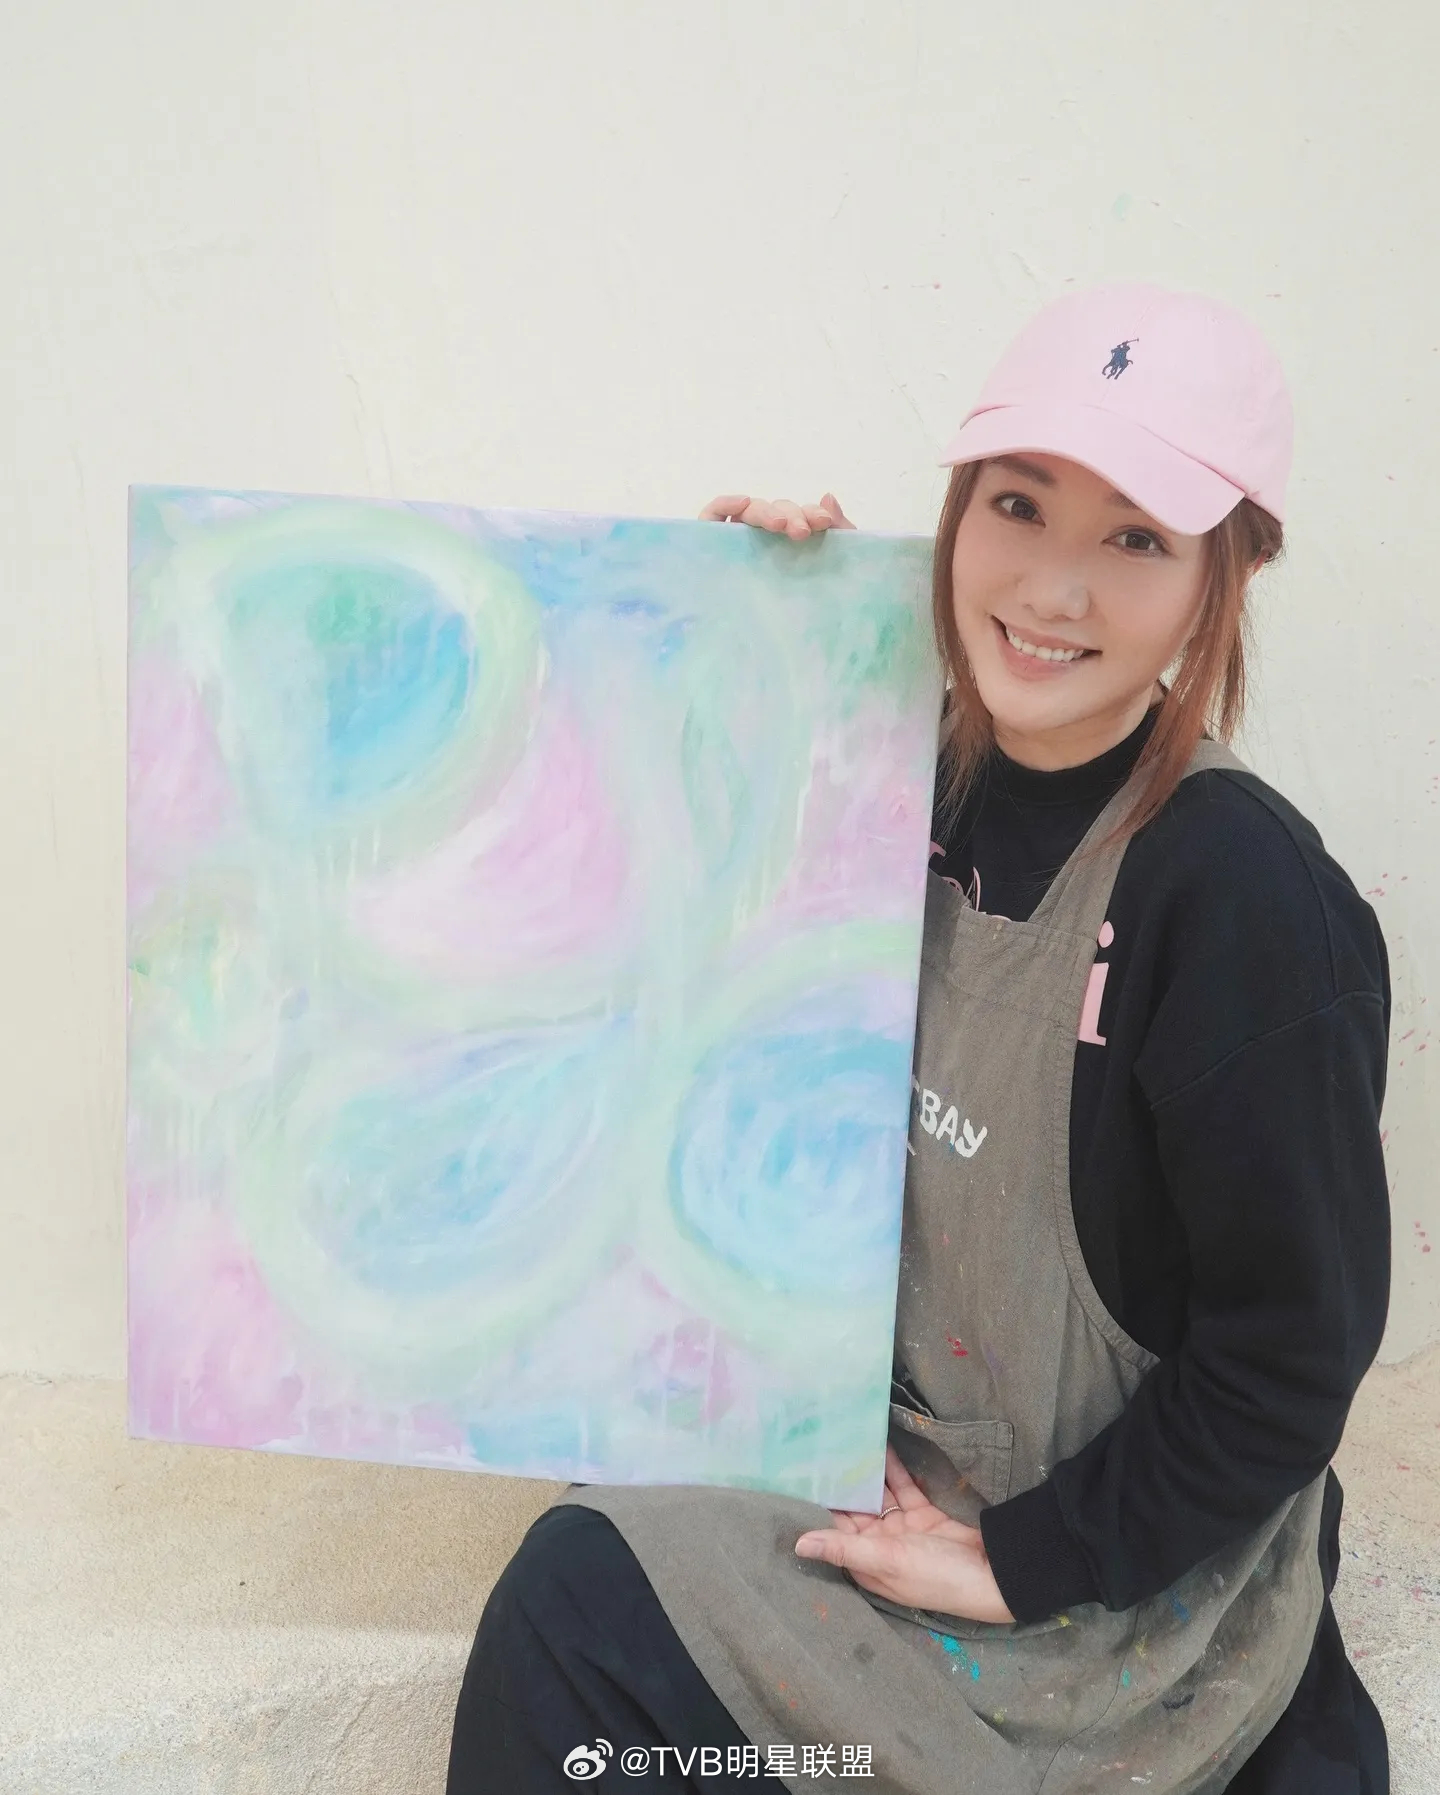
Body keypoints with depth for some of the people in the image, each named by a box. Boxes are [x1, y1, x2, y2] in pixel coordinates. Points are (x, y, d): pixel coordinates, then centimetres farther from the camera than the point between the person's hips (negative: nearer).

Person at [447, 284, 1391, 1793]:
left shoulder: (1242, 896, -24)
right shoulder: (933, 791, -5)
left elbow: (1293, 1350, -19)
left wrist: (1017, 1563, -14)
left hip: (1122, 1579, -6)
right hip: (912, 1460, 6)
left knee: (578, 1610, -9)